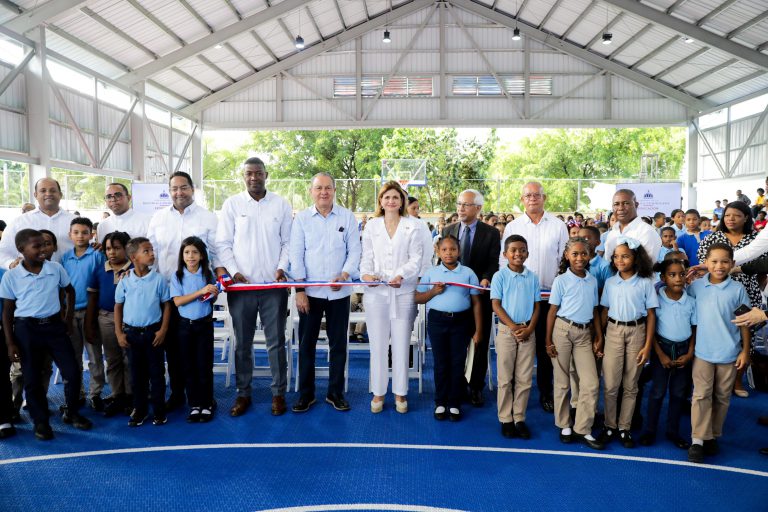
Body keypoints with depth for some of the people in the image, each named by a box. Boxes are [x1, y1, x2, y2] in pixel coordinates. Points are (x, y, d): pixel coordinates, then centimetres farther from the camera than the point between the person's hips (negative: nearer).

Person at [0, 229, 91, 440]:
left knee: (72, 372, 2)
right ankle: (41, 421, 23)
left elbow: (70, 291, 16)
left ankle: (71, 413, 24)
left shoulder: (56, 268, -2)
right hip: (27, 329, -2)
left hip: (54, 325, 2)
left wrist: (68, 318, 9)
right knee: (32, 379, 6)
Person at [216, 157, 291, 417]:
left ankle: (278, 393, 18)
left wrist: (281, 268, -6)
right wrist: (233, 271, -8)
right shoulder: (232, 204, 4)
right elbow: (223, 243, 4)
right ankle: (243, 393, 21)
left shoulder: (281, 204, 5)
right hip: (241, 284, 0)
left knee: (276, 342, 5)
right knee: (242, 343, 9)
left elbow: (287, 242, 7)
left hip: (273, 285, 0)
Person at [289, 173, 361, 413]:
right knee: (306, 343, 6)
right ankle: (306, 394, 19)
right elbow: (296, 254, -1)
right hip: (310, 291, 0)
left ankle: (336, 393, 21)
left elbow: (354, 250, 3)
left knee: (338, 344, 8)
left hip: (339, 291, 1)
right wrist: (299, 289, -7)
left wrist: (344, 274, -14)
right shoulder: (301, 218, 2)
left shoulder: (347, 217, 3)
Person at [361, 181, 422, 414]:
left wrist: (401, 275, -17)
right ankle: (378, 392, 16)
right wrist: (366, 273, -12)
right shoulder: (372, 225, 11)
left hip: (403, 292, -1)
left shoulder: (412, 226, 7)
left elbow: (416, 259, 1)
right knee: (378, 344, 4)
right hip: (376, 292, 1)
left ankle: (400, 392, 17)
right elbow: (367, 257, 8)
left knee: (401, 344, 4)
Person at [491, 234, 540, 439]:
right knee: (505, 378, 4)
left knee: (524, 379, 6)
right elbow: (496, 305, -7)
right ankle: (505, 419, 13)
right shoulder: (499, 276, -4)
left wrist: (529, 328, -8)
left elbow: (537, 306, 6)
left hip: (528, 332, 3)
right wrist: (514, 327, -13)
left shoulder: (532, 277, 5)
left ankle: (519, 418, 17)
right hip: (506, 330, -2)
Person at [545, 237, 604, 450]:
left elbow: (595, 311, 13)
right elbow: (552, 311, -3)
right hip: (563, 330, -3)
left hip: (585, 333, 4)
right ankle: (564, 426, 21)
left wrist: (598, 337, 9)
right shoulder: (561, 280, -4)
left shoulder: (593, 281, 7)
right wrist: (548, 340, -6)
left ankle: (582, 429, 10)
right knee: (562, 382, 6)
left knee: (591, 383, -2)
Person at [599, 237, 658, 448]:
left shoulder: (645, 283, -3)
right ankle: (609, 425, 16)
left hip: (637, 331, -1)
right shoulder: (610, 283, 3)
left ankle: (624, 428, 19)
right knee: (610, 384, 1)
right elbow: (604, 312, 7)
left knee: (630, 385, 8)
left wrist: (647, 345, -6)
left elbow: (651, 315, -2)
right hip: (613, 331, 1)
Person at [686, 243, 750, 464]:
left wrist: (745, 351, -1)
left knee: (722, 397, 11)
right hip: (703, 352, 0)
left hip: (729, 353, 0)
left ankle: (713, 436, 25)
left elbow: (744, 322, 0)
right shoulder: (696, 286, -4)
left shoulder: (738, 289, -5)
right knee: (701, 395, 0)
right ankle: (698, 440, 4)